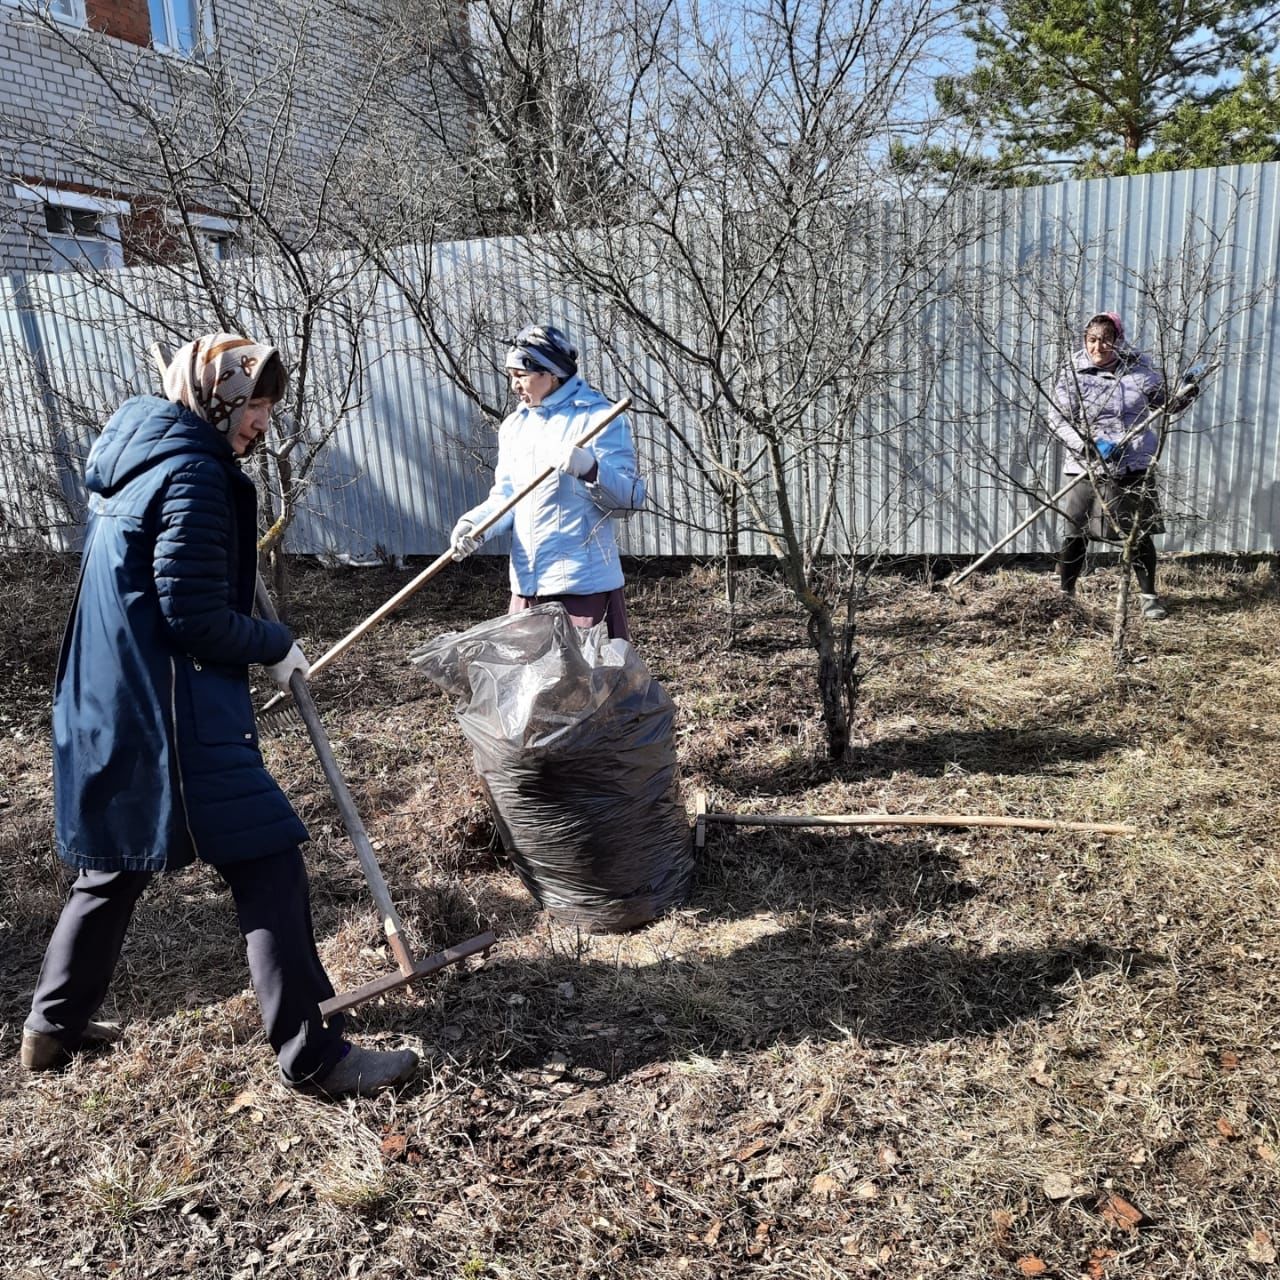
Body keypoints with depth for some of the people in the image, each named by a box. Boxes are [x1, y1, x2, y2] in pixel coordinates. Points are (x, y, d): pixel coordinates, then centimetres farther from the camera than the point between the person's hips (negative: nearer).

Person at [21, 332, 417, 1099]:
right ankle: (311, 1055, 3)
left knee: (118, 861, 23)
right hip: (172, 714, -10)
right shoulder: (192, 475, -18)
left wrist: (239, 569, 15)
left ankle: (53, 1026, 39)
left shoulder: (137, 452, 12)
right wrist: (276, 645, -6)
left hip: (110, 703, 10)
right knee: (269, 863, -4)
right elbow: (196, 619, -20)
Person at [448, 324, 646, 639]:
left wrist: (590, 468, -29)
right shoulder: (514, 425, 14)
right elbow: (505, 496, 13)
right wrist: (474, 524, -7)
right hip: (526, 581, 7)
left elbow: (631, 499, -11)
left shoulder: (599, 418, -7)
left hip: (584, 581, -6)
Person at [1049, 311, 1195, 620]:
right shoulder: (1073, 373, -4)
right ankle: (1065, 594, 18)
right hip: (1087, 469, -1)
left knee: (1140, 534, 7)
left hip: (1134, 467, 2)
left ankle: (1149, 596, 21)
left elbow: (1164, 405, 14)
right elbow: (1057, 418, -9)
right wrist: (1089, 445, -20)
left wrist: (1184, 396, -8)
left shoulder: (1140, 369, 3)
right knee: (1076, 534, 3)